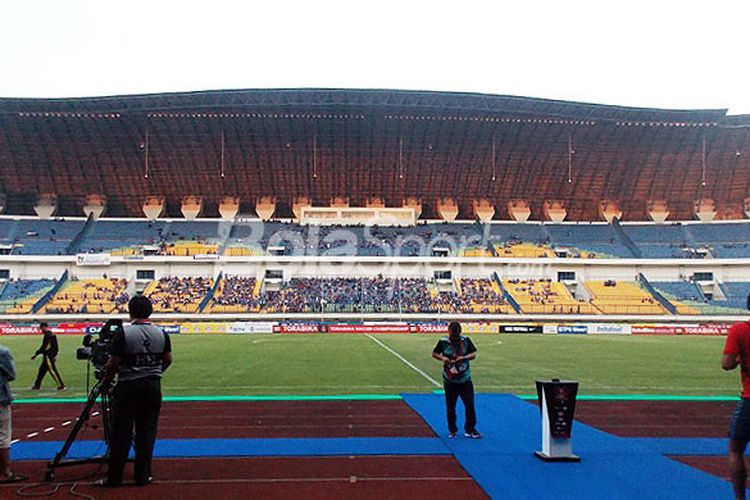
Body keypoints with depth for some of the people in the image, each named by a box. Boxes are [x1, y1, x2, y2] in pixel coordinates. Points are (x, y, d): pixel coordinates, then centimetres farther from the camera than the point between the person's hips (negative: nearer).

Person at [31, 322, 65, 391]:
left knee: (52, 370, -8)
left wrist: (36, 354, -10)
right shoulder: (52, 334, 14)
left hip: (48, 356, -10)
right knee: (42, 370, 16)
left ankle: (61, 385, -8)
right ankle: (37, 385, 25)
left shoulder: (48, 335, -16)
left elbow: (44, 347, -17)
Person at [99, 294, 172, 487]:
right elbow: (168, 360, 11)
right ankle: (142, 476, 15)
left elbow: (113, 363, -10)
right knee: (146, 432, 10)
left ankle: (114, 478, 13)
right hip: (153, 386, 3)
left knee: (121, 432, 5)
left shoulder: (123, 333, -11)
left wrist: (106, 380, 9)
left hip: (128, 387, -3)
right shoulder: (161, 334, 2)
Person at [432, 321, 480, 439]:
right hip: (449, 380, 0)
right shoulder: (443, 342, -5)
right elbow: (434, 353, 6)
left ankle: (470, 430, 14)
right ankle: (452, 430, 24)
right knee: (450, 407, 7)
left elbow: (473, 354, -1)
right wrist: (442, 358, -14)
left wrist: (463, 358, -19)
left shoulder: (465, 340, -4)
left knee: (470, 405, 0)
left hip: (465, 379, 0)